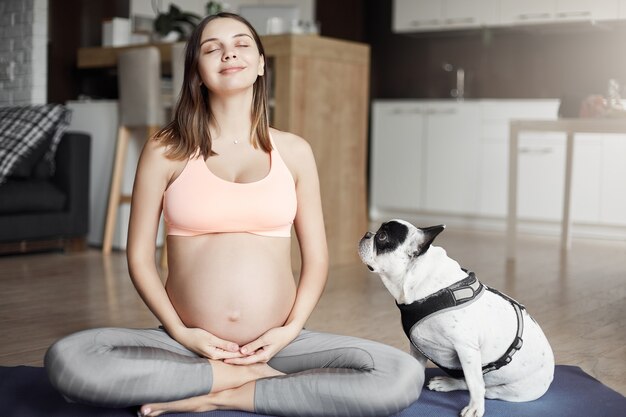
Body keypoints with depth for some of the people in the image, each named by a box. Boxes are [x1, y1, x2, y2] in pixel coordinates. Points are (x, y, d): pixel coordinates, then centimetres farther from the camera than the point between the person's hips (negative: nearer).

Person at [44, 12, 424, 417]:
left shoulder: (294, 151, 6)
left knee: (404, 376, -23)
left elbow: (316, 256, 7)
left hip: (276, 344, 1)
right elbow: (140, 255, 3)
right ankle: (251, 376, -14)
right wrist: (179, 333, -9)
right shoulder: (166, 151, 2)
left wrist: (291, 330, -7)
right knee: (67, 359, -28)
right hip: (189, 344, -1)